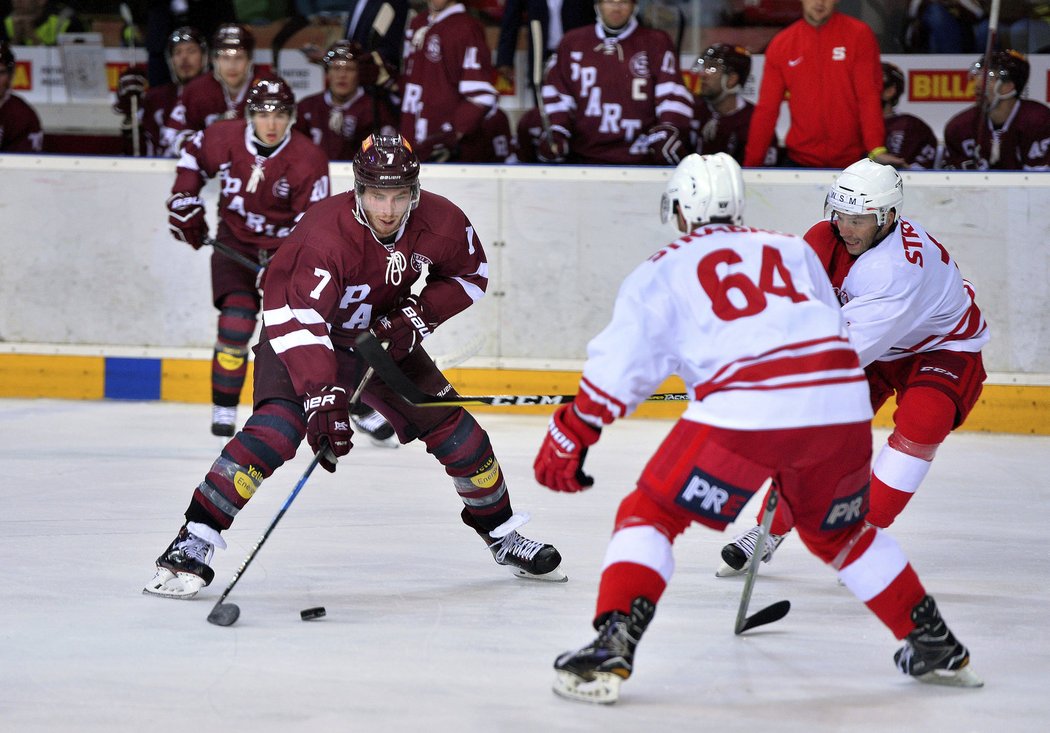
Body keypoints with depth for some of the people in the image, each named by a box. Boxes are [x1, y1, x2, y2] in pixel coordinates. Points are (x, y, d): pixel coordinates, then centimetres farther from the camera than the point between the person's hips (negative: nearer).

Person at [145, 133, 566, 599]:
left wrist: (417, 315, -15)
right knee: (279, 427, -28)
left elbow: (470, 275, 1)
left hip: (384, 336, 5)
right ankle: (192, 543, -26)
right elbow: (301, 321, -43)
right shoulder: (326, 232, -35)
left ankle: (502, 535, 24)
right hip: (298, 335, -5)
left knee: (452, 428, 1)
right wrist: (324, 401, -51)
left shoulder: (440, 222, -19)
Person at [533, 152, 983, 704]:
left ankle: (612, 649, -8)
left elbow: (617, 367, 9)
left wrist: (569, 437, 16)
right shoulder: (793, 249, 26)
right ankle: (936, 646, 33)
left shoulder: (664, 270, 16)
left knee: (650, 514, 9)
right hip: (842, 404, 4)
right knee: (837, 531, 29)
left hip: (745, 410, -4)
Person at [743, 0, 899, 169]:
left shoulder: (859, 34, -2)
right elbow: (766, 109, 6)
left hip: (852, 161, -2)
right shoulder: (781, 44, 5)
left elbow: (869, 96, -9)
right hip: (799, 160, 2)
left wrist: (876, 149, -23)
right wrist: (751, 164, 1)